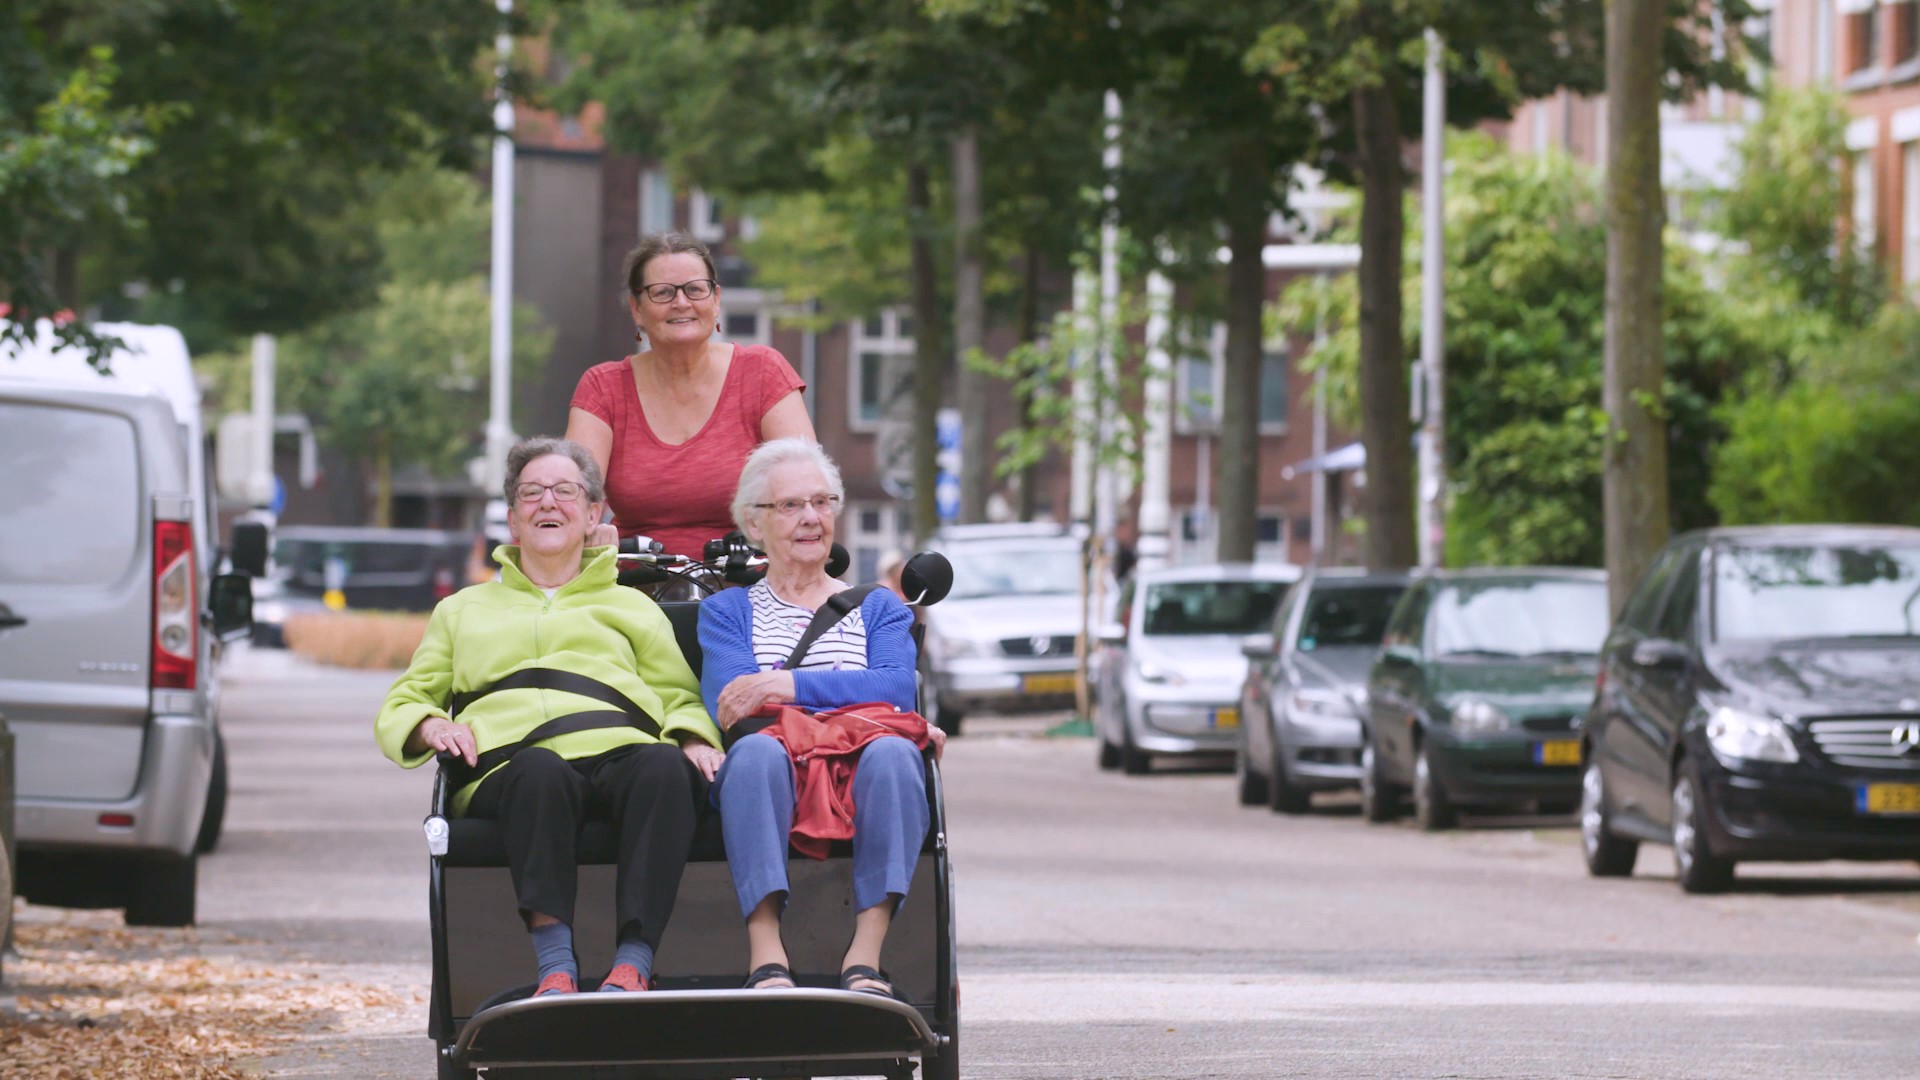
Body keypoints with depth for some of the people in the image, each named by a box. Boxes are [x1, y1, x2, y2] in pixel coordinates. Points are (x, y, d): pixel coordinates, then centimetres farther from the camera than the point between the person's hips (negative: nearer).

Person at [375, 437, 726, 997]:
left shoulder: (632, 607, 35)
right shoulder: (463, 610, 35)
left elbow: (679, 698, 24)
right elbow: (399, 707, 30)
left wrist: (695, 740, 0)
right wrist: (429, 726, 5)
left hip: (620, 753, 1)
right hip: (510, 764, -1)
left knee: (666, 766, -38)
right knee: (541, 770, -41)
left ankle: (634, 961, -48)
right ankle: (555, 966, -50)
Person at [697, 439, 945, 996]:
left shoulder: (879, 609, 27)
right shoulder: (727, 611, 24)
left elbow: (898, 688, 4)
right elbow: (729, 707, 3)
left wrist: (789, 684, -9)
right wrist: (844, 694, -10)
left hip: (859, 783, 1)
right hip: (771, 783, -1)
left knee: (894, 753, -35)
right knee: (757, 751, -38)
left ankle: (865, 956, -42)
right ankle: (766, 957, -47)